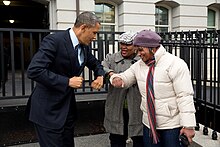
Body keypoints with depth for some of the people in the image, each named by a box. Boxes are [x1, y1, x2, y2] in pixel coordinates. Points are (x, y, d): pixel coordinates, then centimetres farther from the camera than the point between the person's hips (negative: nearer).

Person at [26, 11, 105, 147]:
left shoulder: (85, 46, 5)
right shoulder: (54, 41, -19)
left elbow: (95, 64, 22)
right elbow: (34, 70, -26)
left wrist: (100, 76, 0)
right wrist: (67, 82, -24)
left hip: (68, 106, 8)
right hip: (48, 110, -7)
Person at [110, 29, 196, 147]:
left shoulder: (175, 64, -15)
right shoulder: (139, 65, 3)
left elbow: (185, 97, -17)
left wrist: (188, 125, -19)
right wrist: (117, 79, -15)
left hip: (172, 125, -5)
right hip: (149, 124, 5)